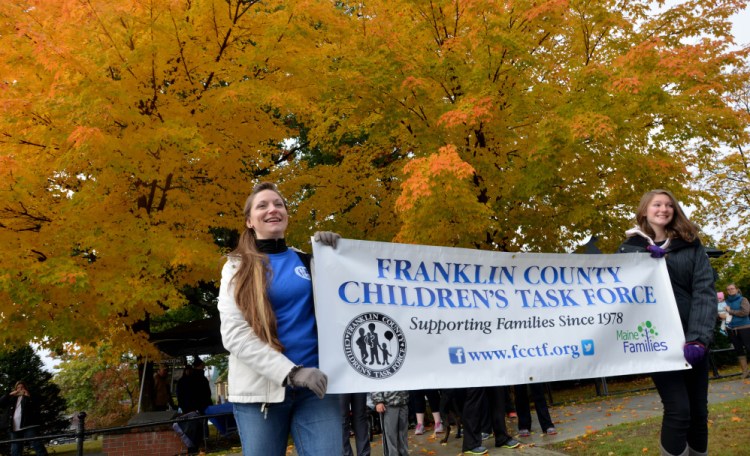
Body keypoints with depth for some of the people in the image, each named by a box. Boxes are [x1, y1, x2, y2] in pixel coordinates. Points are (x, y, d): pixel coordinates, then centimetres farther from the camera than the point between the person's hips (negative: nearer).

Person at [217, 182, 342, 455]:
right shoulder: (238, 267, 5)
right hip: (260, 388, -1)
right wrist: (291, 372, -18)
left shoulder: (307, 261, 12)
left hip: (314, 383, 2)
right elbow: (233, 334, -7)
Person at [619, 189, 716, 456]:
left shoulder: (691, 245, 6)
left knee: (699, 409, 9)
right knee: (678, 409, -10)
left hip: (691, 337, 3)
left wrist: (698, 337, -17)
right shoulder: (631, 247, 5)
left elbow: (704, 291, -3)